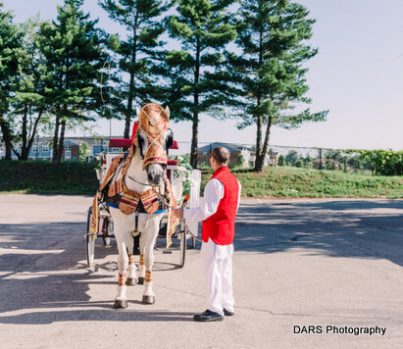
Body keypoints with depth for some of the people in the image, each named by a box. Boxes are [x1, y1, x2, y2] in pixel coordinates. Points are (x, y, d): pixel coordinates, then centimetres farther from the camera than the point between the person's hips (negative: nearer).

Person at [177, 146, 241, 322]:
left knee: (213, 271, -3)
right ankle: (227, 306, 24)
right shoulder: (235, 180, 10)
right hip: (228, 232, 9)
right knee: (225, 271, 15)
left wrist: (185, 213, -11)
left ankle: (215, 310, 3)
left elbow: (207, 210, -21)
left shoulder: (215, 182, -19)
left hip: (214, 233, -9)